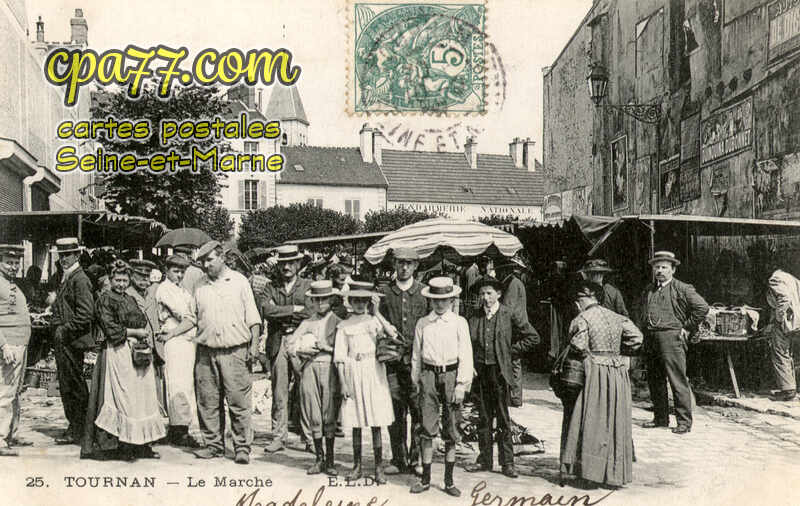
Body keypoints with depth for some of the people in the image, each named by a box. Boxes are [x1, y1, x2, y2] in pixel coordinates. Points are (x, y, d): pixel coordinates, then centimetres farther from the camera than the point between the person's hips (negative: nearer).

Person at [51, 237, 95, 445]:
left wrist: (65, 330, -16)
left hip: (73, 341, -9)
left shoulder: (80, 279, -12)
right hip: (62, 342, 10)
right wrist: (57, 331, 12)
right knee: (66, 387, 13)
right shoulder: (65, 279, 17)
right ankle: (74, 427, 21)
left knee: (74, 387, -4)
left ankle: (77, 432, 3)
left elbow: (85, 314, -20)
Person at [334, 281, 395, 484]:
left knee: (376, 423, 1)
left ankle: (379, 467, 7)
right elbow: (340, 357, 3)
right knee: (356, 423, 6)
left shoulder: (375, 320, 7)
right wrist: (343, 382, -5)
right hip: (353, 373, 1)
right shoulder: (344, 326, 7)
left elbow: (392, 334, -12)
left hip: (374, 371, 0)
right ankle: (357, 466, 16)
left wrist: (376, 313, -14)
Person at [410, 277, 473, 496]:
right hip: (429, 375, 1)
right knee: (428, 428, 0)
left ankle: (449, 480, 16)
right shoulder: (422, 323, 6)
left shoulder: (459, 323, 2)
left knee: (451, 431, 6)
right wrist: (416, 381, 8)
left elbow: (466, 356, -1)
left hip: (451, 375, -1)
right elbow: (416, 354, 11)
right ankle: (425, 478, 11)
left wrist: (461, 385, -7)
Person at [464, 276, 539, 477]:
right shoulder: (474, 318, 6)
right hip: (480, 372, 3)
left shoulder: (511, 314, -3)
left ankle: (507, 462, 11)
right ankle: (485, 459, 20)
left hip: (500, 371, -3)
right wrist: (472, 367, 2)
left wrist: (511, 351, -1)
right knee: (483, 418, 10)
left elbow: (533, 337, 2)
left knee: (503, 419, 2)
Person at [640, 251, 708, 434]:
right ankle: (661, 418, 21)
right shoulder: (649, 290, 17)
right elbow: (643, 312, 35)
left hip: (671, 338, -7)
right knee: (655, 381, 11)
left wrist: (687, 328, -8)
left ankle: (684, 422, -1)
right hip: (650, 340, 7)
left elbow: (702, 307, -9)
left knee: (678, 381, -7)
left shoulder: (682, 288, -3)